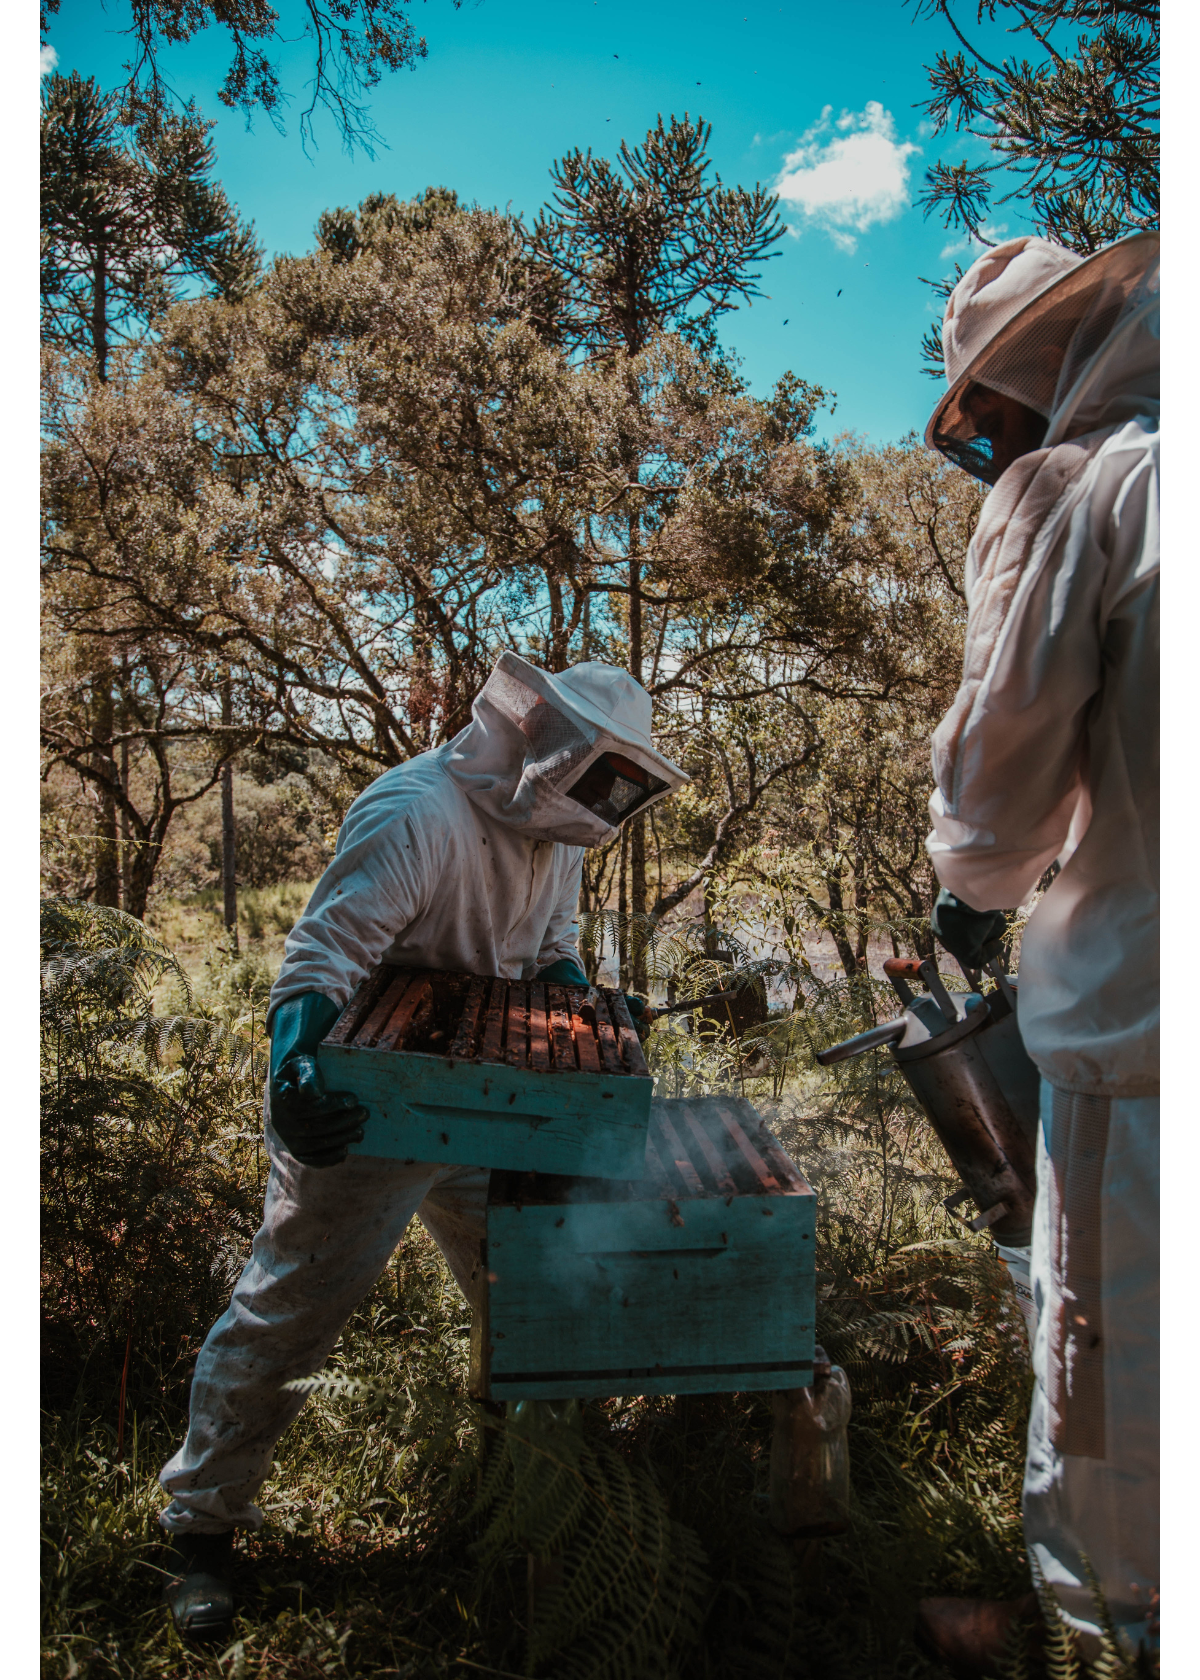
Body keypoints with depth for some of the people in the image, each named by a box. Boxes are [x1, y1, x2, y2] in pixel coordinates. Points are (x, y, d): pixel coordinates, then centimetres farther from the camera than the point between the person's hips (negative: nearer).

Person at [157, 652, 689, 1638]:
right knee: (291, 1309, 1)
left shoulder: (556, 830, 4)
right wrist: (296, 1073, -47)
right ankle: (204, 1522, 20)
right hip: (366, 1110, -8)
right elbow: (324, 957, -32)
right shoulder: (419, 814, -26)